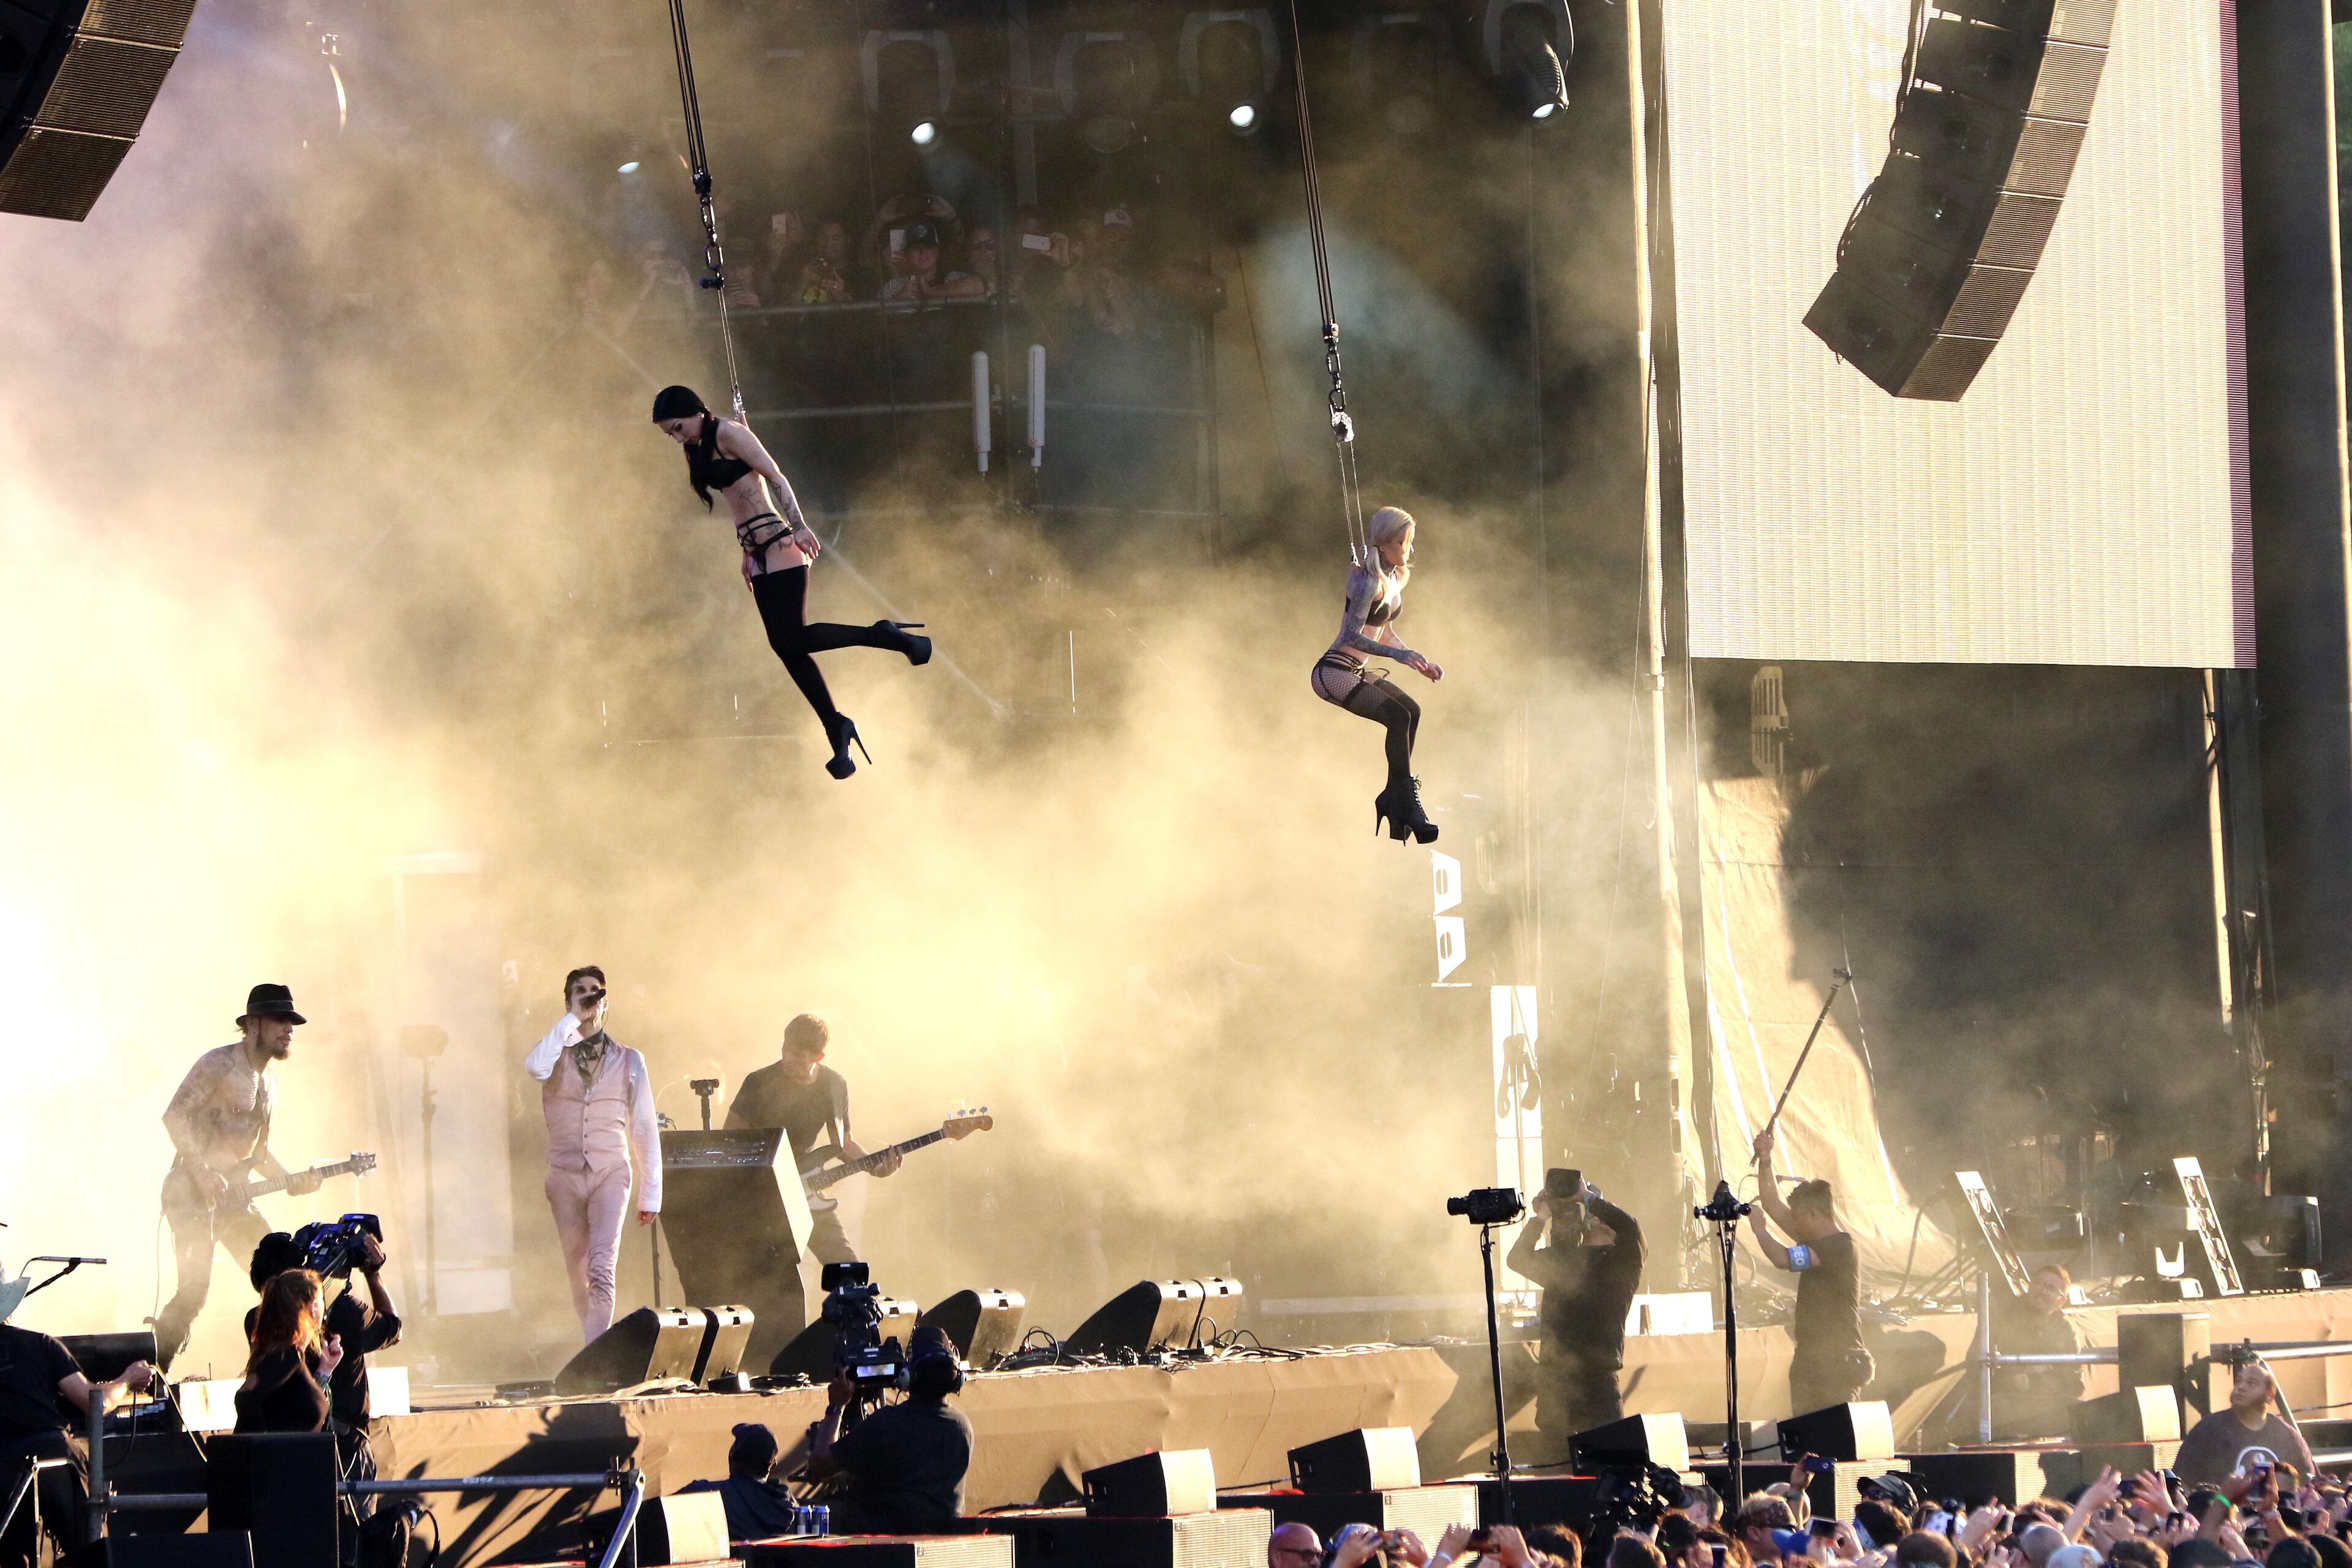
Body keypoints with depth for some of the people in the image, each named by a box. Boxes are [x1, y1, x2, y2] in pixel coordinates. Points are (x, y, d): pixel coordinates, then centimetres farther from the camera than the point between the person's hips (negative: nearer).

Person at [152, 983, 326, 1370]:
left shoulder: (267, 1083, 19)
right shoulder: (220, 1064, -9)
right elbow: (175, 1115, -17)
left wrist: (290, 1180, 12)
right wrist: (202, 1172, -23)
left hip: (232, 1197, 9)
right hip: (193, 1193, -9)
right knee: (194, 1291, -18)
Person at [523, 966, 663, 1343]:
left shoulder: (628, 1061, 8)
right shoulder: (556, 1053, 7)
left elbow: (645, 1131, 8)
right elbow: (535, 1067, -19)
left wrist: (650, 1195, 4)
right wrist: (573, 1019, -12)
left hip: (610, 1174, -2)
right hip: (566, 1174, 2)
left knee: (602, 1270, -19)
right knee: (578, 1274, 8)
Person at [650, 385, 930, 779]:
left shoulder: (729, 435, -8)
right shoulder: (701, 449, 17)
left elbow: (776, 477, -15)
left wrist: (799, 526, -24)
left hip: (779, 546, -9)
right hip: (759, 554, 9)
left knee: (791, 640, -16)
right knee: (787, 646, 3)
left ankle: (885, 636, -4)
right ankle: (836, 729, 7)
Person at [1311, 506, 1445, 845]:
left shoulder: (1396, 578, 11)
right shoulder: (1369, 582, -18)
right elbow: (1352, 637, -25)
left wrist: (1420, 662, 14)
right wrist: (1399, 654, -34)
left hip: (1355, 672, 9)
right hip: (1333, 672, -9)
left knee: (1411, 710, -8)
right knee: (1398, 715, -24)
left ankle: (1393, 797, -4)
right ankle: (1407, 803, -21)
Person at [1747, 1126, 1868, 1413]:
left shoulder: (1839, 1247, -13)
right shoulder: (1815, 1242, 14)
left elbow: (1782, 1258, -20)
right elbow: (1775, 1207, 22)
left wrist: (1760, 1229, -3)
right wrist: (1765, 1162, 14)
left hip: (1838, 1365, -9)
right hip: (1810, 1365, 9)